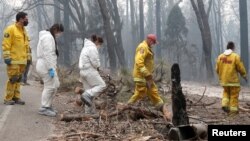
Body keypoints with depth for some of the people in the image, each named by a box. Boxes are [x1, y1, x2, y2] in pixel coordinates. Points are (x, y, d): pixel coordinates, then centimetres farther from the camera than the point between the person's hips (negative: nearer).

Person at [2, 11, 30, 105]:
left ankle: (16, 97, 15)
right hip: (14, 60, -8)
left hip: (22, 60, 8)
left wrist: (27, 57, 18)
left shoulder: (24, 31, 16)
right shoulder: (10, 29, -8)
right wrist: (7, 57, -18)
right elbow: (5, 44, -13)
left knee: (18, 79, 10)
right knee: (13, 79, -8)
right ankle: (8, 99, -1)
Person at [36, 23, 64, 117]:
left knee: (55, 85, 15)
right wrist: (50, 68, -24)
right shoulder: (48, 37, -14)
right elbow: (47, 54, -22)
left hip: (46, 65, 11)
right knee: (50, 86, -8)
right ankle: (44, 108, -2)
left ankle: (48, 105, 20)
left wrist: (52, 67, 19)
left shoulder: (49, 36, 19)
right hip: (46, 66, -11)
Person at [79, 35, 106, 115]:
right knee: (101, 85, -5)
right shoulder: (92, 48, -12)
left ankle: (89, 111, 11)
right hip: (90, 71, -10)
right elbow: (95, 62, -18)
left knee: (89, 90, 11)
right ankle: (87, 96, -20)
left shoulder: (86, 47, 20)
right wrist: (97, 67, 4)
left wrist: (96, 67, 8)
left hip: (83, 71, 10)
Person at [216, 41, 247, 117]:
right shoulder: (236, 56, -12)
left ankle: (224, 104, 7)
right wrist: (244, 76, 9)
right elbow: (241, 68, -8)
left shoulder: (220, 56, 0)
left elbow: (217, 69, 6)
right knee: (234, 95, 7)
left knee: (226, 92, 25)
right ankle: (233, 110, 10)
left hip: (223, 79, 4)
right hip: (233, 80, -4)